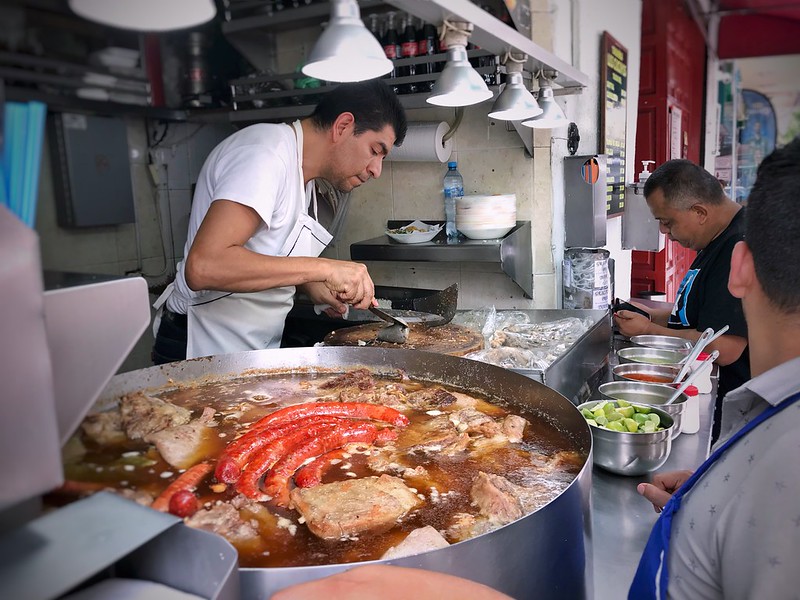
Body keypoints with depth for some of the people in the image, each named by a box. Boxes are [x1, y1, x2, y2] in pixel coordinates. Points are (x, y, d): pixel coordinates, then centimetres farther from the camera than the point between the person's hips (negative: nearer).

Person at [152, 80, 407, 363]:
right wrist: (323, 269, -32)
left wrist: (312, 287, 2)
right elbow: (204, 267, -34)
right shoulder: (267, 155, -22)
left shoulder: (299, 171, 9)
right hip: (202, 350, -9)